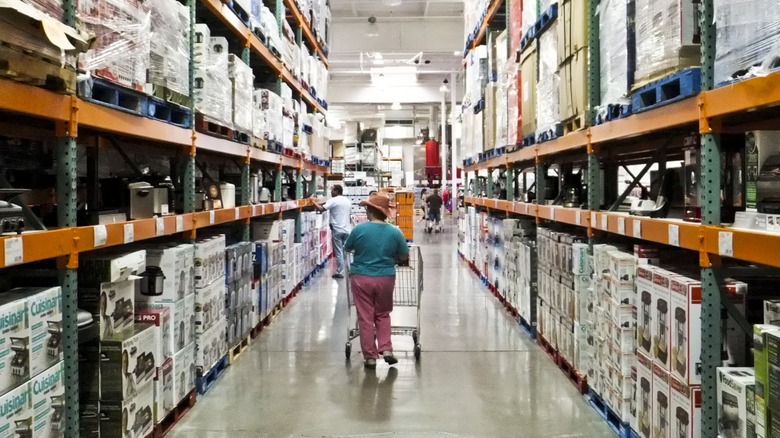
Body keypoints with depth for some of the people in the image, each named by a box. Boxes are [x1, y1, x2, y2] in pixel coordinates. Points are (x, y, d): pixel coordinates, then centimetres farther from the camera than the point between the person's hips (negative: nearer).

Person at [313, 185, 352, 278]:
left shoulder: (333, 200, -10)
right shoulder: (348, 201, 12)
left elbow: (321, 209, -19)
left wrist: (314, 202, -5)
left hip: (337, 230, -6)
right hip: (346, 230, 6)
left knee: (339, 252, 0)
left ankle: (340, 272, 3)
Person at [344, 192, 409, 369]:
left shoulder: (359, 229, -10)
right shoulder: (395, 232, -6)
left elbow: (347, 248, 7)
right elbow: (404, 257, 2)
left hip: (361, 278, -1)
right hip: (385, 278, 2)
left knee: (365, 318, 7)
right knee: (383, 314, 20)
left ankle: (370, 356, 12)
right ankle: (386, 349, 9)